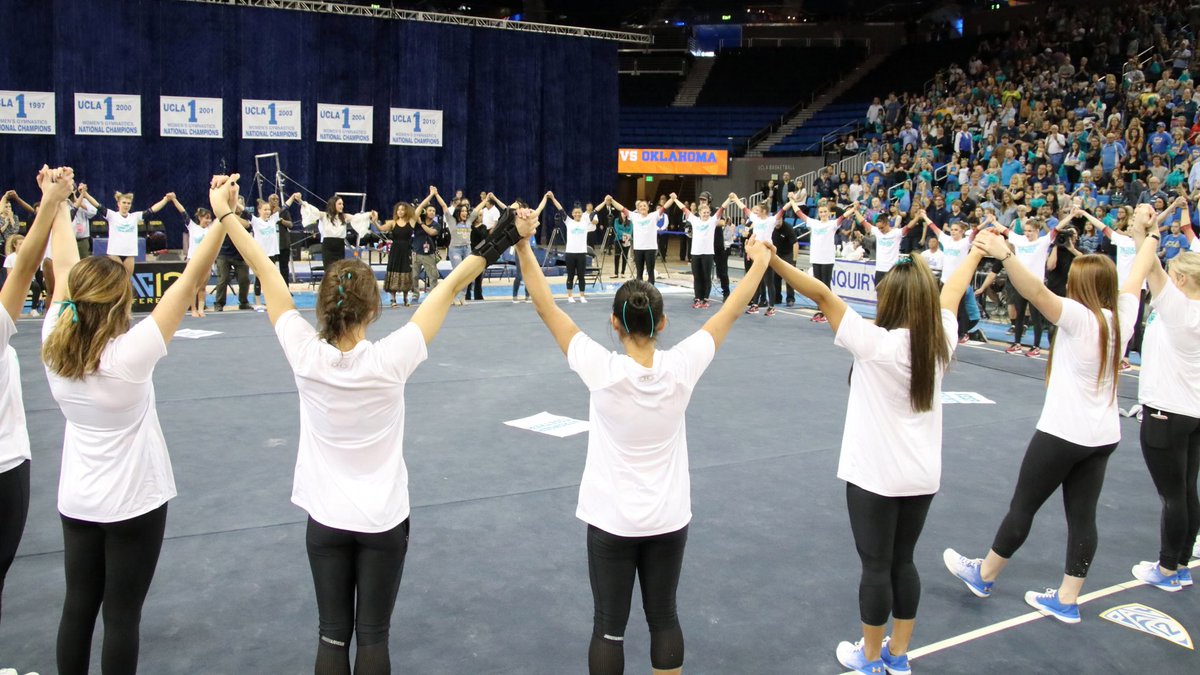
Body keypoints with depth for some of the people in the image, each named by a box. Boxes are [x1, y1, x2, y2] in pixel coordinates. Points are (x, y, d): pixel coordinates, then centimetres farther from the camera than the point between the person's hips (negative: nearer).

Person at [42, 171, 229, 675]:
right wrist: (222, 217, -23)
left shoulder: (54, 346, -11)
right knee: (121, 616, 6)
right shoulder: (130, 355, -25)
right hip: (132, 502, -5)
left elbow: (64, 267, 1)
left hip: (77, 501, 5)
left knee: (77, 608, 16)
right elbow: (190, 281, -25)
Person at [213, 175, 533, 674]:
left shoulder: (305, 356, -17)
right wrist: (499, 243, -12)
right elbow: (449, 287, -16)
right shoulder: (389, 360, -21)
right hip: (384, 518, -2)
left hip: (326, 518, 2)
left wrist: (224, 214, 2)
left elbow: (266, 273, -8)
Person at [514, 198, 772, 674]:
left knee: (609, 627, 9)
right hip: (668, 517, 3)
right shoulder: (681, 367, -15)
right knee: (664, 618, 17)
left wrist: (523, 250, -12)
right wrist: (760, 261, 10)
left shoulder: (601, 370, -21)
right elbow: (730, 311, -2)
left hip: (612, 517, -2)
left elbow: (547, 309, -16)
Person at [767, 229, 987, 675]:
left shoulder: (874, 343, -21)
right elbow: (953, 290, 13)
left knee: (876, 566, 8)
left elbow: (821, 294, -23)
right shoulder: (941, 341, -5)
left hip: (875, 474, -6)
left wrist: (771, 260, -23)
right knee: (902, 562, 18)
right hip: (923, 475, 6)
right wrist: (976, 253, 30)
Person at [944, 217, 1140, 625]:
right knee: (1082, 515, 11)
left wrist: (1005, 255, -47)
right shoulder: (1121, 318, 0)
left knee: (1023, 506, 8)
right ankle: (1067, 601, 20)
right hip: (1103, 436, 7)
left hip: (1063, 433, -7)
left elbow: (1037, 292, -36)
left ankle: (983, 575, 25)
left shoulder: (1079, 317, -18)